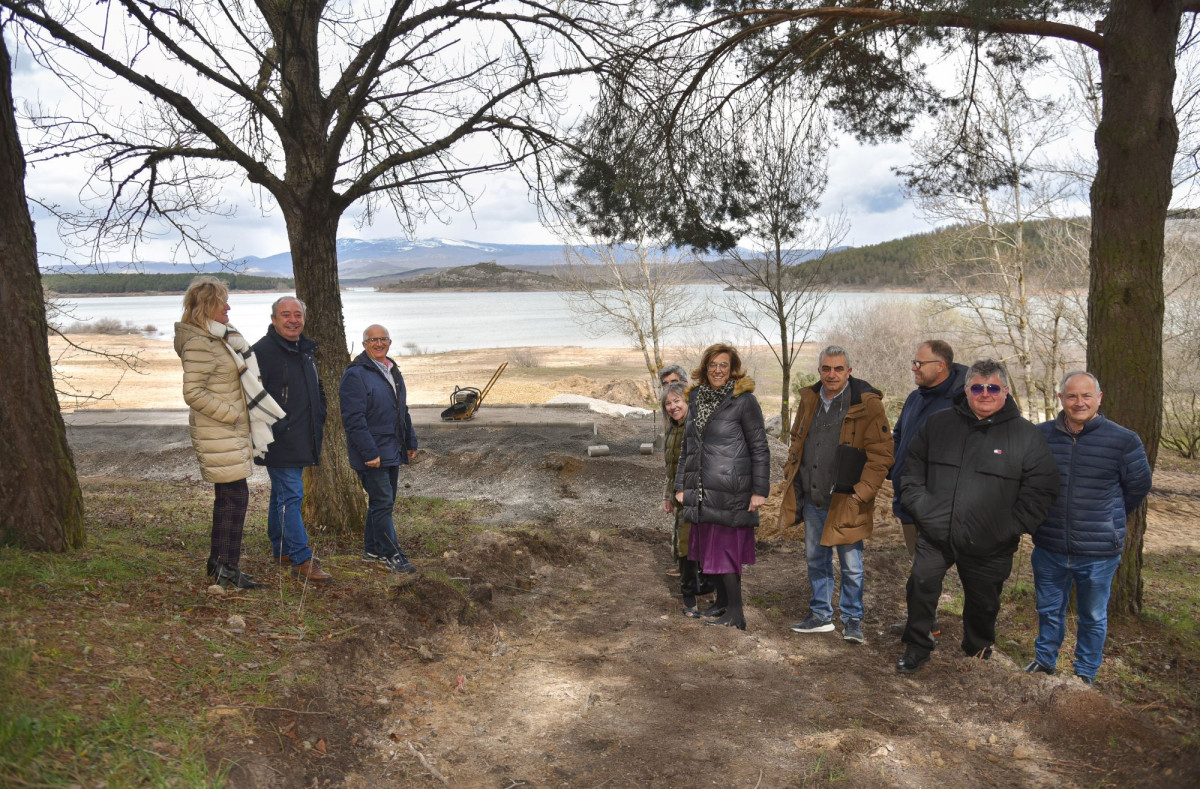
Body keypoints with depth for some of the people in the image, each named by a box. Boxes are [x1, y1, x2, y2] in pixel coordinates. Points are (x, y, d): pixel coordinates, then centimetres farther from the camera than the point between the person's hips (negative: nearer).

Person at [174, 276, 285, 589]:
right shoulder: (199, 344, -17)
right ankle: (227, 569, 1)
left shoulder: (219, 337, 13)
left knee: (227, 497, 15)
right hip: (218, 434, -10)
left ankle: (217, 563, 25)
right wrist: (232, 414, -18)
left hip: (231, 432, 10)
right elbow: (193, 393, -21)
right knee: (236, 496, -7)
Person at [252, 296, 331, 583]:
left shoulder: (307, 350, 14)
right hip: (279, 440, -9)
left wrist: (319, 421, 16)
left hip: (302, 439, 9)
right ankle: (301, 560, -8)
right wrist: (271, 429, -20)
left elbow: (317, 389, 26)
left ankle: (282, 549, 30)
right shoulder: (262, 351, -13)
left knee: (282, 494, 19)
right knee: (291, 496, -9)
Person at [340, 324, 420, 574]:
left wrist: (410, 441, 19)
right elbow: (354, 419, -18)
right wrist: (369, 452, -21)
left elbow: (402, 410, 24)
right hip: (372, 452, -9)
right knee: (382, 502, -5)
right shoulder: (355, 374, -12)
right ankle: (391, 554, 3)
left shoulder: (392, 371, 15)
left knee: (382, 501, 14)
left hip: (392, 450, 9)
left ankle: (371, 549, 26)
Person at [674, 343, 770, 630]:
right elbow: (687, 446, 18)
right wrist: (680, 485, 15)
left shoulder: (744, 401, -6)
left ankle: (735, 615, 7)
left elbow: (759, 449, -6)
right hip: (701, 491, 7)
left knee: (726, 549, -3)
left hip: (729, 491, -6)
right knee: (709, 548, 13)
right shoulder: (696, 398, 12)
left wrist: (759, 490, -11)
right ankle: (722, 602, 28)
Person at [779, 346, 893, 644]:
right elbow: (797, 440, 21)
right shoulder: (809, 399, 7)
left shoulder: (866, 404, -12)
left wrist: (861, 492, -17)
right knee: (816, 560, 17)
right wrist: (791, 474, 11)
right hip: (811, 499, 6)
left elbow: (881, 453, -13)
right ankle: (820, 615, 33)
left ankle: (852, 619, 25)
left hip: (845, 502, -6)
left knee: (851, 566, 7)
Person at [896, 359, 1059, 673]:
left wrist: (1010, 528, -10)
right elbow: (913, 468, 12)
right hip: (934, 535, 1)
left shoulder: (1027, 435, -3)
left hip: (988, 548, -1)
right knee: (921, 582, -6)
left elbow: (1041, 488, -4)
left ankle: (978, 653, 39)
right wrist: (919, 506, 0)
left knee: (983, 604, 14)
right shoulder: (938, 424, 4)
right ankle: (917, 647, 15)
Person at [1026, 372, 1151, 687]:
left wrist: (1109, 520, 11)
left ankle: (1086, 673, 33)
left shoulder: (1123, 440, -11)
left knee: (1093, 616, 16)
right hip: (1049, 548, 2)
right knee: (1049, 610, 18)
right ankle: (1044, 661, 38)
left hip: (1099, 552, -2)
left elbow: (1138, 486, 4)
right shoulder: (1040, 435, -6)